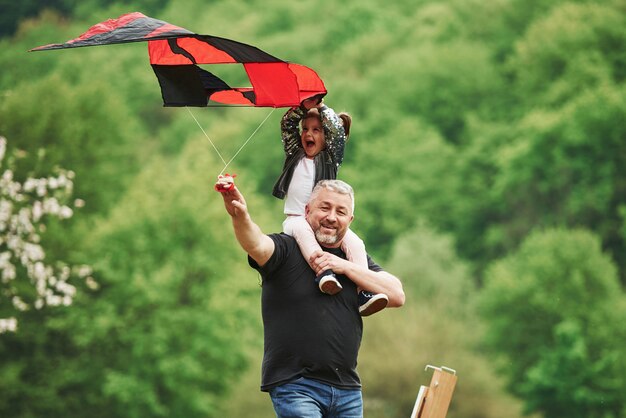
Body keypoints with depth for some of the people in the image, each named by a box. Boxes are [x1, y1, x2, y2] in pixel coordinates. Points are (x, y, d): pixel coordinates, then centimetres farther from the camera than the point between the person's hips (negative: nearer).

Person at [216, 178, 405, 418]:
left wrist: (345, 267, -7)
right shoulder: (286, 249, -1)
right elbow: (257, 245, -23)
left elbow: (397, 295, 2)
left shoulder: (356, 260, 14)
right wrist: (240, 217, -45)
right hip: (294, 386, -5)